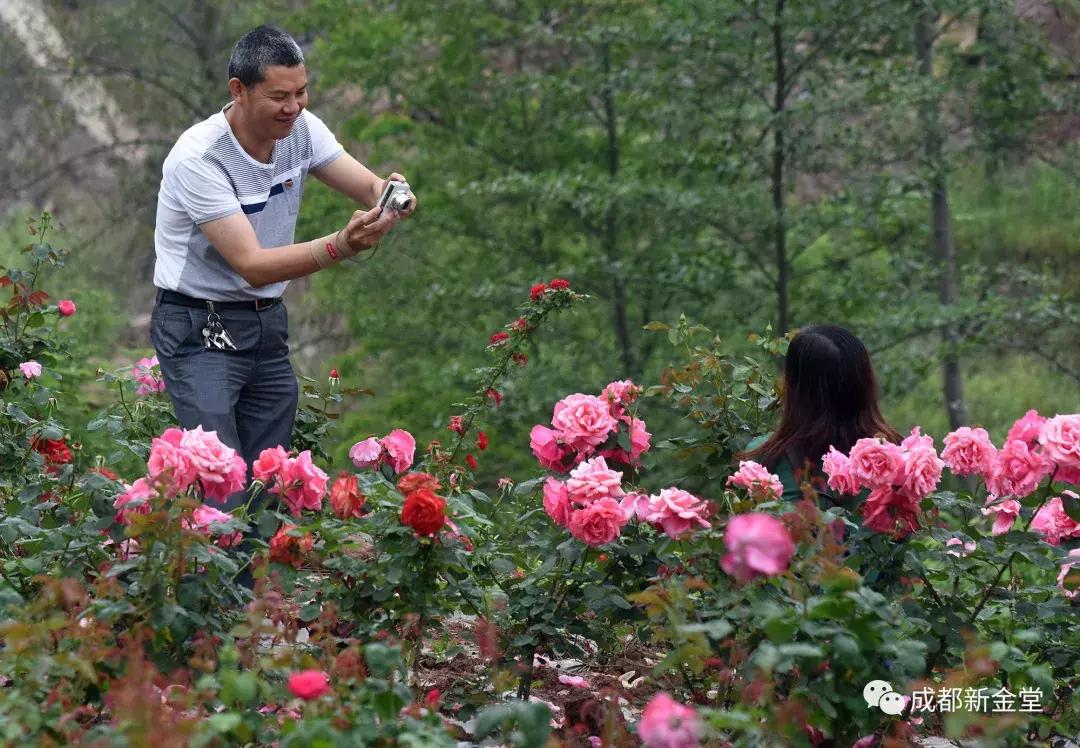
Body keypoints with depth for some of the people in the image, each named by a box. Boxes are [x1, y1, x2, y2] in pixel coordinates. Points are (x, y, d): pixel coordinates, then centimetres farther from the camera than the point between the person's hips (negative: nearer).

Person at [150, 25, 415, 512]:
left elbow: (368, 188, -6)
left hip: (267, 322, 7)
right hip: (201, 329, -7)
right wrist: (340, 245, -40)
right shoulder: (198, 157, -23)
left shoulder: (301, 128, -4)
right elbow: (251, 265, -27)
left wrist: (389, 195, -31)